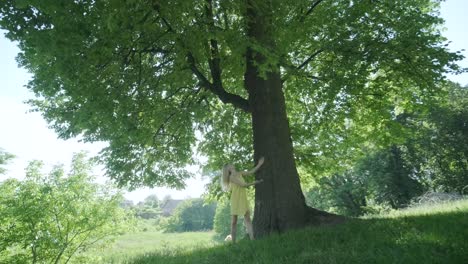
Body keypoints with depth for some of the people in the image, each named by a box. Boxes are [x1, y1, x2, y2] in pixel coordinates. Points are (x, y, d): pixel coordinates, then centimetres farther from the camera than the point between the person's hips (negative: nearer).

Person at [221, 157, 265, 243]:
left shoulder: (239, 173, 12)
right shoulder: (231, 177, -9)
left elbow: (251, 172, 11)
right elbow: (243, 185, -12)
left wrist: (259, 164, 5)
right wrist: (254, 183, -2)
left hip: (244, 199, 6)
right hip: (236, 199, -6)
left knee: (247, 218, -4)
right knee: (234, 221, 0)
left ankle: (252, 239, -9)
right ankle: (233, 241, 6)